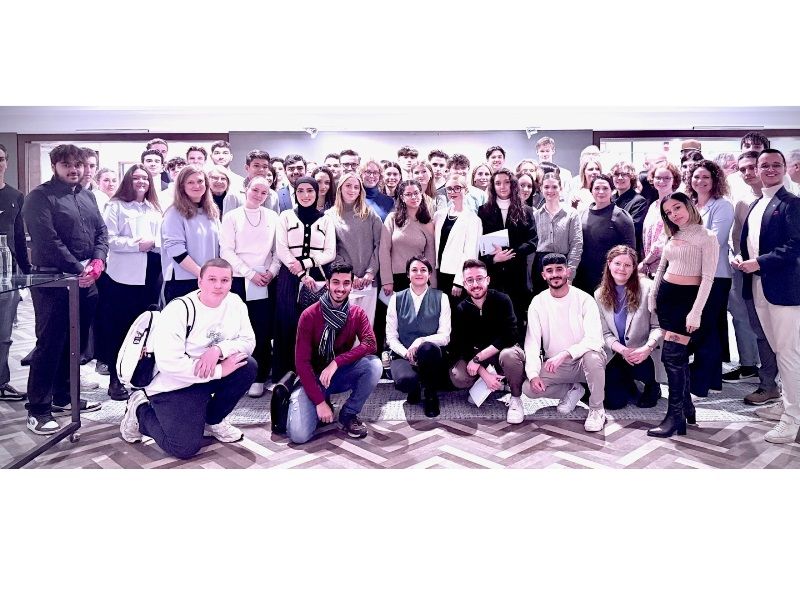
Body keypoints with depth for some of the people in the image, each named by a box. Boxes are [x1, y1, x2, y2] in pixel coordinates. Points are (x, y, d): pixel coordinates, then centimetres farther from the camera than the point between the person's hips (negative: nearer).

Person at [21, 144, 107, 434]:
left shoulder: (87, 196, 15)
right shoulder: (40, 197, -7)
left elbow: (101, 232, 11)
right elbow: (48, 241, -17)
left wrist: (98, 262, -7)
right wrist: (78, 268, -16)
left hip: (86, 281, 7)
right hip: (52, 281, -7)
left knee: (75, 343, 13)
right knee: (49, 344, -4)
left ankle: (63, 397, 26)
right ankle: (38, 409, 4)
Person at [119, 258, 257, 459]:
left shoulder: (235, 303, -4)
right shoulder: (178, 310, -21)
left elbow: (248, 341, -4)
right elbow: (169, 363, -28)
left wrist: (219, 349, -24)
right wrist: (219, 371, -25)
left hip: (209, 378, 6)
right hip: (173, 385, -6)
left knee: (248, 366, -19)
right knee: (186, 447, -19)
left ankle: (212, 420, 5)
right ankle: (140, 410, 11)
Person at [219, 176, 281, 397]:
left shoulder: (272, 217, 10)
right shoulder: (232, 216, 4)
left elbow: (278, 248, 11)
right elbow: (227, 251, -2)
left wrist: (272, 271, -5)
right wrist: (251, 273, -9)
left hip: (266, 282, 1)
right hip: (239, 280, -1)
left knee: (263, 331, -1)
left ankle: (259, 378, 7)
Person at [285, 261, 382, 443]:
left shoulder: (357, 313, -6)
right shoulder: (309, 315, -14)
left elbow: (370, 344, -22)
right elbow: (302, 362, -15)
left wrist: (336, 362, -34)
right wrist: (320, 402, -21)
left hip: (341, 374, 2)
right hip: (314, 377, -2)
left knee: (374, 364, -29)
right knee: (298, 435, -23)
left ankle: (349, 414, -6)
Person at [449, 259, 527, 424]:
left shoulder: (502, 300, -15)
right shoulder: (460, 310, -7)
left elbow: (508, 338, -24)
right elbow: (462, 347, -10)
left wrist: (477, 358, -27)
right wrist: (484, 374, -22)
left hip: (502, 351, -3)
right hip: (475, 356, 3)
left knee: (509, 355, -38)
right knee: (458, 377, -26)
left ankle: (515, 398, -11)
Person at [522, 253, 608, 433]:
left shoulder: (584, 300, -12)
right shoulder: (538, 302, -4)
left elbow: (594, 339, -24)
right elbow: (532, 342, -8)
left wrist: (564, 354, -39)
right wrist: (533, 374, -24)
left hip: (583, 361, -2)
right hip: (553, 365, 3)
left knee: (592, 356, -36)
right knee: (529, 388, -21)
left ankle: (597, 409, -11)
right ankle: (572, 390, 8)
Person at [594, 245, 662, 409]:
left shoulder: (647, 287, -8)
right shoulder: (600, 295, 3)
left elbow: (658, 326, -8)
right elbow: (605, 333, 0)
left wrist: (647, 348, -25)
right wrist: (622, 350, -18)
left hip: (643, 354, -3)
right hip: (616, 355, 3)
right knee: (614, 402, -7)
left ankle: (652, 386, 2)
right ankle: (630, 386, 32)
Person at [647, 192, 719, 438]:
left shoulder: (707, 236, -8)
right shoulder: (673, 236, 12)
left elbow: (708, 278, -13)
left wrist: (696, 312, -18)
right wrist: (652, 297, 14)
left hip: (688, 297, -6)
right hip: (666, 295, 6)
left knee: (672, 355, -11)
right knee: (678, 355, 10)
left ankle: (675, 415, -3)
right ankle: (686, 406, 22)